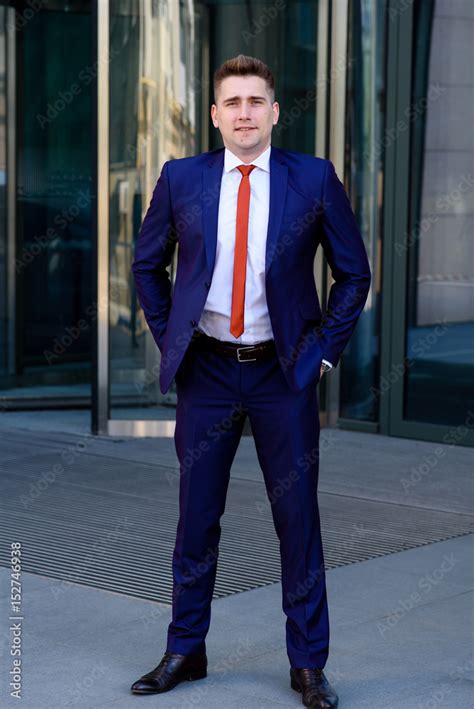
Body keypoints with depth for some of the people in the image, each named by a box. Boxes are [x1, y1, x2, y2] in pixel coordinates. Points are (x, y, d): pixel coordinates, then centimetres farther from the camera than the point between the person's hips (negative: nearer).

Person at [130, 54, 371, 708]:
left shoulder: (314, 179, -2)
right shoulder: (181, 179, 1)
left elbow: (354, 272, 5)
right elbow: (147, 264, 14)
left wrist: (324, 349, -1)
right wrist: (169, 338, 7)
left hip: (285, 373, -1)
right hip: (206, 373, 1)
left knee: (298, 518, 4)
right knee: (197, 518, 9)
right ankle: (185, 652, 25)